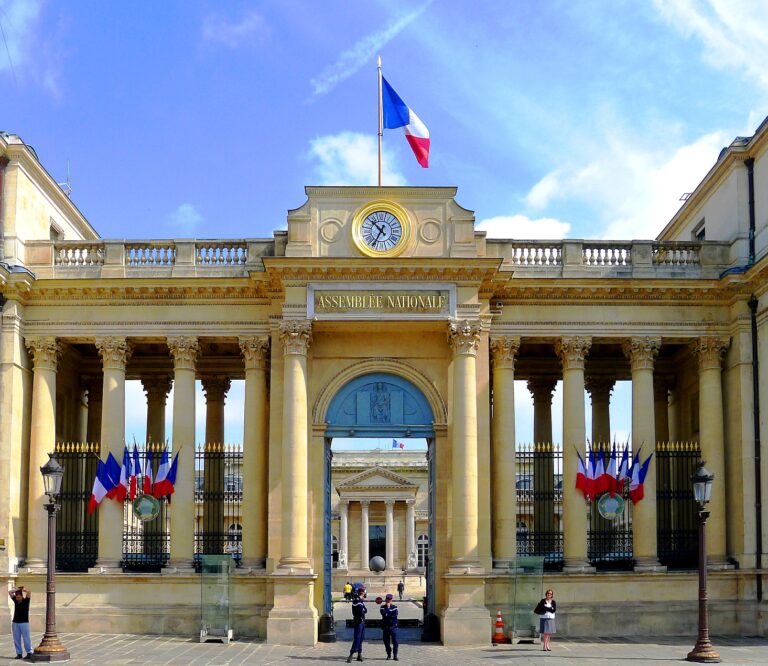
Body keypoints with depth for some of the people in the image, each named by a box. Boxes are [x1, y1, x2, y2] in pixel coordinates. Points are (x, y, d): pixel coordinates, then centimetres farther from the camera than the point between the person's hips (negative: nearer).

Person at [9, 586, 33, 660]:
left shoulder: (26, 601, -3)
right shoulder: (16, 601, 9)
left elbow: (29, 592, -17)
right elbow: (10, 593, 11)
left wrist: (23, 590, -1)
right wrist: (18, 590, 8)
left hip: (24, 623, -4)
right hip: (15, 623, 5)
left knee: (26, 638, -4)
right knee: (16, 639, 2)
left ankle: (29, 653, -1)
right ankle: (19, 653, 7)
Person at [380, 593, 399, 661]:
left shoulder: (394, 607, 5)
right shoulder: (383, 607, 6)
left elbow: (395, 615, -11)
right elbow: (384, 613, -14)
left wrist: (387, 615, -12)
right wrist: (388, 608, -15)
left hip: (393, 626, -1)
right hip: (385, 626, 2)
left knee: (395, 641, -7)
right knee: (386, 641, 4)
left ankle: (395, 655, -2)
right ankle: (389, 654, 18)